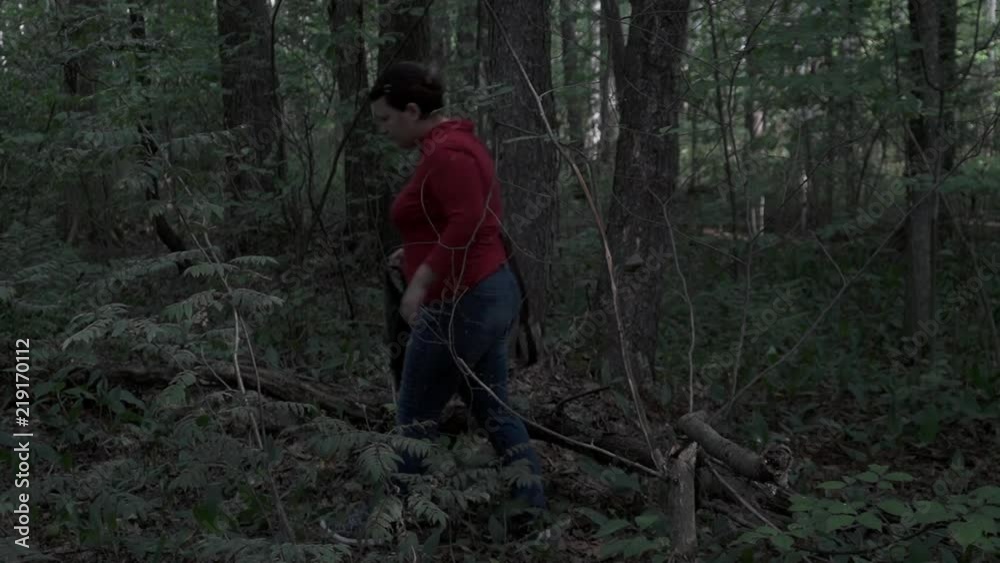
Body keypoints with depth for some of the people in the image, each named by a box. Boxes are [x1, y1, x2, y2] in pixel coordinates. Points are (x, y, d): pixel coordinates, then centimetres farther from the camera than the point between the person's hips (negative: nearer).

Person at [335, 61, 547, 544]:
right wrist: (419, 251, 18)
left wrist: (421, 279, -27)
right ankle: (531, 501, 14)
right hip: (491, 293, 10)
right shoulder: (457, 143, 15)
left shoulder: (445, 153, -17)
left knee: (416, 416, 4)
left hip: (461, 303, -10)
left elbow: (467, 222, -29)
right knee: (491, 407, 14)